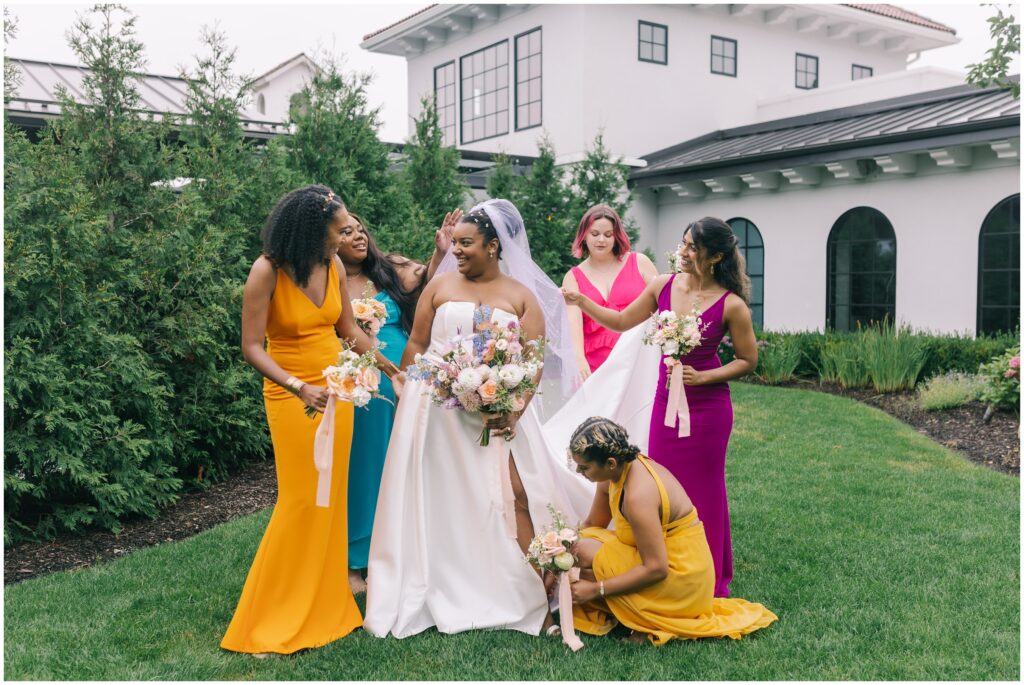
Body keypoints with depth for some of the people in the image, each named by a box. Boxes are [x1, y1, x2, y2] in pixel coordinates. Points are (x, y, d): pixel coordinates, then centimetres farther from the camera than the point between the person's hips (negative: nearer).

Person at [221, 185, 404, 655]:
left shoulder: (332, 265, 1)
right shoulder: (268, 271, -15)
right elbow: (252, 347, -16)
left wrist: (392, 370, 12)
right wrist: (298, 387, -28)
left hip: (337, 392, 6)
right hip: (293, 399, -6)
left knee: (331, 500, 11)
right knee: (301, 503, -2)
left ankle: (325, 606, 26)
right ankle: (272, 624, 13)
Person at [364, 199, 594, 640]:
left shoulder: (522, 297, 4)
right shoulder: (440, 286, 8)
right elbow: (416, 345, 9)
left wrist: (513, 413, -16)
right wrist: (407, 397, 0)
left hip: (498, 414, -1)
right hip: (437, 412, 2)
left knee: (516, 500, -6)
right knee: (438, 503, 5)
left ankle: (537, 600, 5)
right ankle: (438, 596, 19)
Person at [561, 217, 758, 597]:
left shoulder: (731, 305, -14)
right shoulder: (663, 286, -2)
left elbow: (748, 360, -4)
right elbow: (623, 321, 10)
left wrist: (702, 376, -16)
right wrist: (581, 301, -2)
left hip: (707, 406, -4)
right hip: (665, 401, 5)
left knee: (703, 491, 6)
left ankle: (709, 578, 24)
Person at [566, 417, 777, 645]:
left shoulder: (638, 495, -30)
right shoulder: (618, 471, -4)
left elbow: (656, 569, -28)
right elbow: (592, 525, 10)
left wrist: (596, 589, -23)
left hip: (679, 581, -9)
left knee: (586, 553, -19)